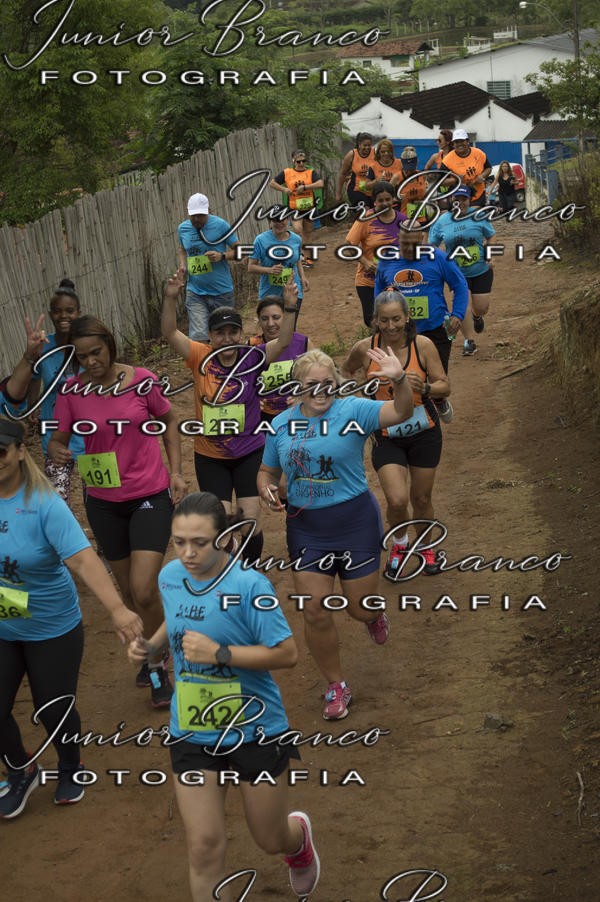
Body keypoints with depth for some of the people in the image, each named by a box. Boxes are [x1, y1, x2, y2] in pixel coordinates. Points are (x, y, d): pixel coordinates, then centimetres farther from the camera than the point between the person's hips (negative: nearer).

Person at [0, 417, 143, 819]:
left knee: (53, 710, 7)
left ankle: (70, 769, 41)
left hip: (52, 630, -3)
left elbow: (82, 559, -33)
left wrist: (117, 609, -44)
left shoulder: (44, 504, -22)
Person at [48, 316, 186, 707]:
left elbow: (169, 421, 6)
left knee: (144, 590, -14)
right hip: (103, 502, 3)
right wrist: (58, 451, -24)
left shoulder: (143, 380, -10)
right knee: (128, 589, 15)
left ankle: (158, 665, 10)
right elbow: (58, 439, 0)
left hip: (151, 497, -3)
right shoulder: (72, 390, -7)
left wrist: (176, 472, -1)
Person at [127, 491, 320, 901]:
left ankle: (299, 834, 53)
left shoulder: (249, 584, -21)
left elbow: (287, 653, -20)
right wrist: (151, 645, -1)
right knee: (205, 848, -3)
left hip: (255, 729, -3)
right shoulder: (170, 576, -3)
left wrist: (218, 653, -27)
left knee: (271, 840, 16)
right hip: (193, 733, 4)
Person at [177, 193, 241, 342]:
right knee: (198, 337, -11)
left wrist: (222, 256, -22)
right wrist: (183, 266, 7)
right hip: (195, 293, 2)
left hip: (221, 292, -2)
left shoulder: (220, 225, -7)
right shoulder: (183, 228, 5)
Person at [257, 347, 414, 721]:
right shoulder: (281, 424, 3)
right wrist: (266, 488, -8)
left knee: (360, 607, 7)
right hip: (305, 528, 3)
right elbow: (267, 470, 15)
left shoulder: (353, 410, -8)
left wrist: (399, 379, -42)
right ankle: (336, 686, 20)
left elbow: (400, 412, -23)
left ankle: (373, 616, 48)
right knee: (315, 612, 0)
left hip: (356, 521, -2)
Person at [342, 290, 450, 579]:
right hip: (386, 437, 0)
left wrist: (424, 387, -28)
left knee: (421, 499, 11)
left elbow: (445, 386, -7)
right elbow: (346, 371, 12)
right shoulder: (365, 349, -10)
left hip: (424, 433, 1)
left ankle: (426, 547, 41)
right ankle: (399, 546, 18)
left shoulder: (423, 345, -12)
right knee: (397, 500, -14)